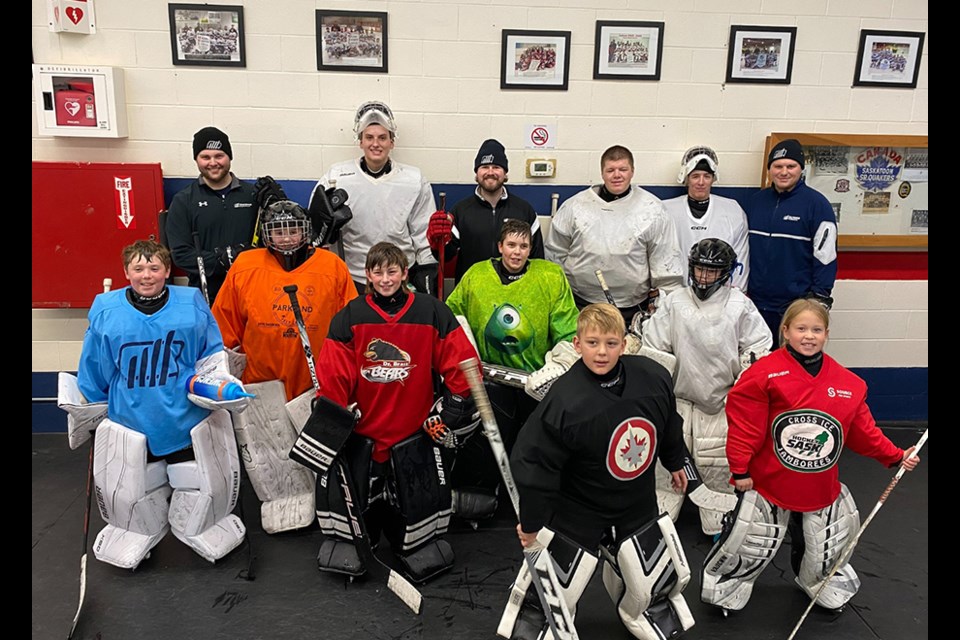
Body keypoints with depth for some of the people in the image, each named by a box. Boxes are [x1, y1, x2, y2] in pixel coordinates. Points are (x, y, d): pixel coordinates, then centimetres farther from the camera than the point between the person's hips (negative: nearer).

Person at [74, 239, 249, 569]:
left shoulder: (191, 303, -2)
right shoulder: (105, 310, -1)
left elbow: (212, 353, 7)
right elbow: (92, 374, 8)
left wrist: (217, 381, -10)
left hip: (190, 418, 0)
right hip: (130, 424, 0)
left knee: (205, 492, 12)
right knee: (129, 502, 12)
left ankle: (199, 529, 43)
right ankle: (138, 534, 44)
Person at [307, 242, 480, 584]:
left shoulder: (431, 312, -7)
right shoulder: (349, 317, -5)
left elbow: (461, 361, -3)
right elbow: (332, 377, -5)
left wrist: (454, 409, -3)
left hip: (415, 430, 0)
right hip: (360, 430, 1)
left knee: (426, 492, 6)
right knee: (339, 485, 6)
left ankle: (423, 546, 34)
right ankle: (343, 543, 33)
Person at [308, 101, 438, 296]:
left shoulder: (414, 180, 2)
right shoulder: (337, 176, 0)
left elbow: (424, 236, 5)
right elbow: (315, 229, 3)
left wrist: (428, 274, 0)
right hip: (353, 281, 0)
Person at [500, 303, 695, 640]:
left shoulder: (653, 378, -15)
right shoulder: (565, 400, -30)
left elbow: (669, 424, 7)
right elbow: (532, 462, -22)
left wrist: (675, 463, 21)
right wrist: (531, 522, -13)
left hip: (637, 506, 5)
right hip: (576, 512, -4)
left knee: (659, 583, 19)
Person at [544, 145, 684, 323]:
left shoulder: (652, 209, 1)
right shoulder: (574, 206, 4)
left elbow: (666, 260, 3)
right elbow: (555, 252, 11)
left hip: (631, 310, -1)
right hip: (580, 305, 1)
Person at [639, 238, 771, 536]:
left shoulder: (740, 305, -4)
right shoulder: (675, 302, 0)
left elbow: (758, 346, -1)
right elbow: (651, 345, 2)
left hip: (722, 401, -1)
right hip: (679, 398, 1)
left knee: (718, 465, 6)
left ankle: (719, 523, 24)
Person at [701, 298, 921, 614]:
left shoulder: (848, 383, -2)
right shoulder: (765, 373, -18)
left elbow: (862, 430, 8)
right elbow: (742, 420, -17)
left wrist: (894, 456, 3)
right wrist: (740, 468, -15)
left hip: (822, 489, 5)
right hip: (768, 481, -4)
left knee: (824, 550, 24)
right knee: (750, 544, 8)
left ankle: (820, 583, 56)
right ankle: (723, 588, 34)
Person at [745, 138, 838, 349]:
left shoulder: (816, 203, -7)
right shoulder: (755, 201, 8)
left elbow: (826, 254, -8)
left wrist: (819, 298, -9)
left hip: (797, 306, -4)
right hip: (757, 303, 5)